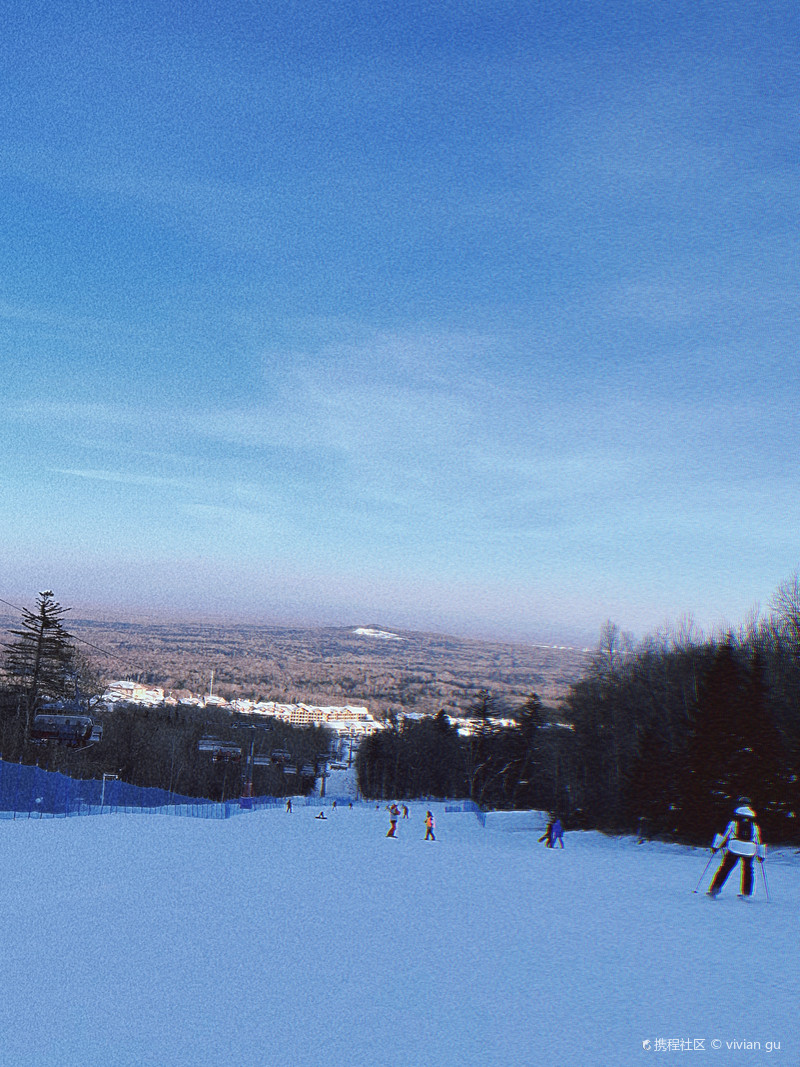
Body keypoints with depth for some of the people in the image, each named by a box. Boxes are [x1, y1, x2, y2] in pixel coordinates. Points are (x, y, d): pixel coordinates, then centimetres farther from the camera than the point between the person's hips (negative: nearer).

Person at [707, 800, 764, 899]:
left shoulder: (735, 817, 4)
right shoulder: (754, 821, 9)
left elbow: (726, 832, 2)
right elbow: (758, 836, 11)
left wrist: (716, 846, 7)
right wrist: (760, 854, 19)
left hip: (734, 847, -1)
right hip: (749, 849, 1)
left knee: (725, 868, 4)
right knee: (748, 869, 21)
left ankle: (715, 889, -5)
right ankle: (746, 893, 19)